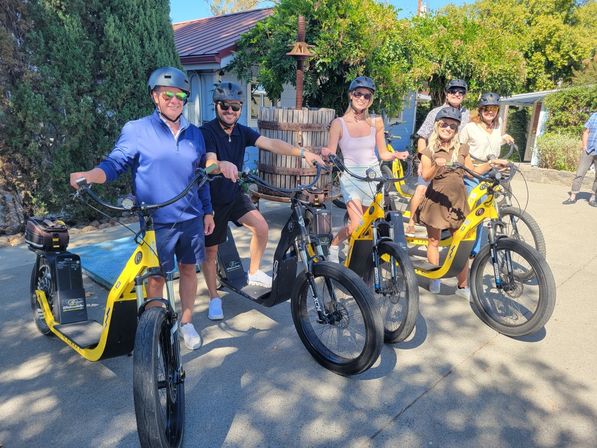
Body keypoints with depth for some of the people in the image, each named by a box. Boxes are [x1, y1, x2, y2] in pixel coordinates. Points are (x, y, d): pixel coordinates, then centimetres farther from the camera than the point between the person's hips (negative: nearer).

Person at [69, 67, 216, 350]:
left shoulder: (194, 134, 9)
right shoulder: (136, 130, -4)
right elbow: (115, 163, -9)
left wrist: (208, 211, 13)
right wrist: (89, 175, -30)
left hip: (192, 219, 4)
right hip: (156, 222, -4)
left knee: (188, 269, 13)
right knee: (156, 276, 6)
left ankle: (186, 323, 32)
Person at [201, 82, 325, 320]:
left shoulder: (242, 132, -3)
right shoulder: (207, 131, -19)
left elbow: (271, 144, -16)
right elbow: (210, 162, -36)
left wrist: (302, 152, -29)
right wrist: (222, 165, -60)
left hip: (234, 194, 5)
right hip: (212, 199, -5)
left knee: (261, 227, -8)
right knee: (211, 250, 4)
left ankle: (254, 272, 17)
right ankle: (214, 298, 23)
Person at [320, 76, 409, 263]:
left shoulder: (376, 122, 5)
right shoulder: (339, 123, -4)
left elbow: (383, 153, 12)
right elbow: (331, 156, -7)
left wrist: (396, 155, -7)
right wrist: (326, 154, -29)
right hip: (351, 177, -3)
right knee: (357, 226, -17)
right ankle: (333, 248, 12)